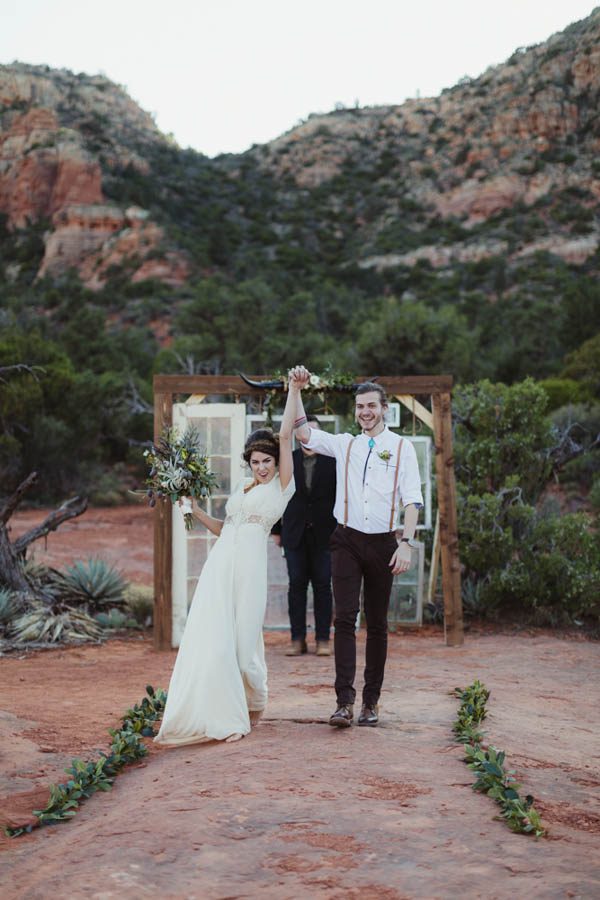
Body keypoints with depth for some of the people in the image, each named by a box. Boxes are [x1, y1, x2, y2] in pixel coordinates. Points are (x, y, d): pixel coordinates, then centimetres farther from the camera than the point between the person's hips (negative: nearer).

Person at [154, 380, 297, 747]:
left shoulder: (282, 485, 4)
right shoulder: (242, 489, 22)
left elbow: (286, 435, -2)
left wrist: (294, 389, -1)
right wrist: (196, 511, 16)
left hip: (249, 566, -5)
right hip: (220, 564, 5)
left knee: (243, 640, -2)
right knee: (212, 639, -4)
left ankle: (253, 706, 24)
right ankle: (220, 714, 2)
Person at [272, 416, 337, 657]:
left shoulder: (332, 460, 1)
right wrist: (276, 530, 6)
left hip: (324, 533, -1)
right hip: (295, 533, 1)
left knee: (322, 585, 1)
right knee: (296, 584, 1)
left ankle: (323, 639, 6)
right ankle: (298, 639, 5)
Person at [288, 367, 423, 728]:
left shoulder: (402, 447, 3)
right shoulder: (344, 444, 11)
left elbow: (412, 499, -3)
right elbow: (304, 433, 4)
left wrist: (406, 542, -13)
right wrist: (296, 390, -3)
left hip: (383, 543, -1)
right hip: (347, 540, 1)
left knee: (377, 623, 6)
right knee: (345, 618, -10)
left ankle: (371, 701, 14)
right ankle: (345, 702, -14)